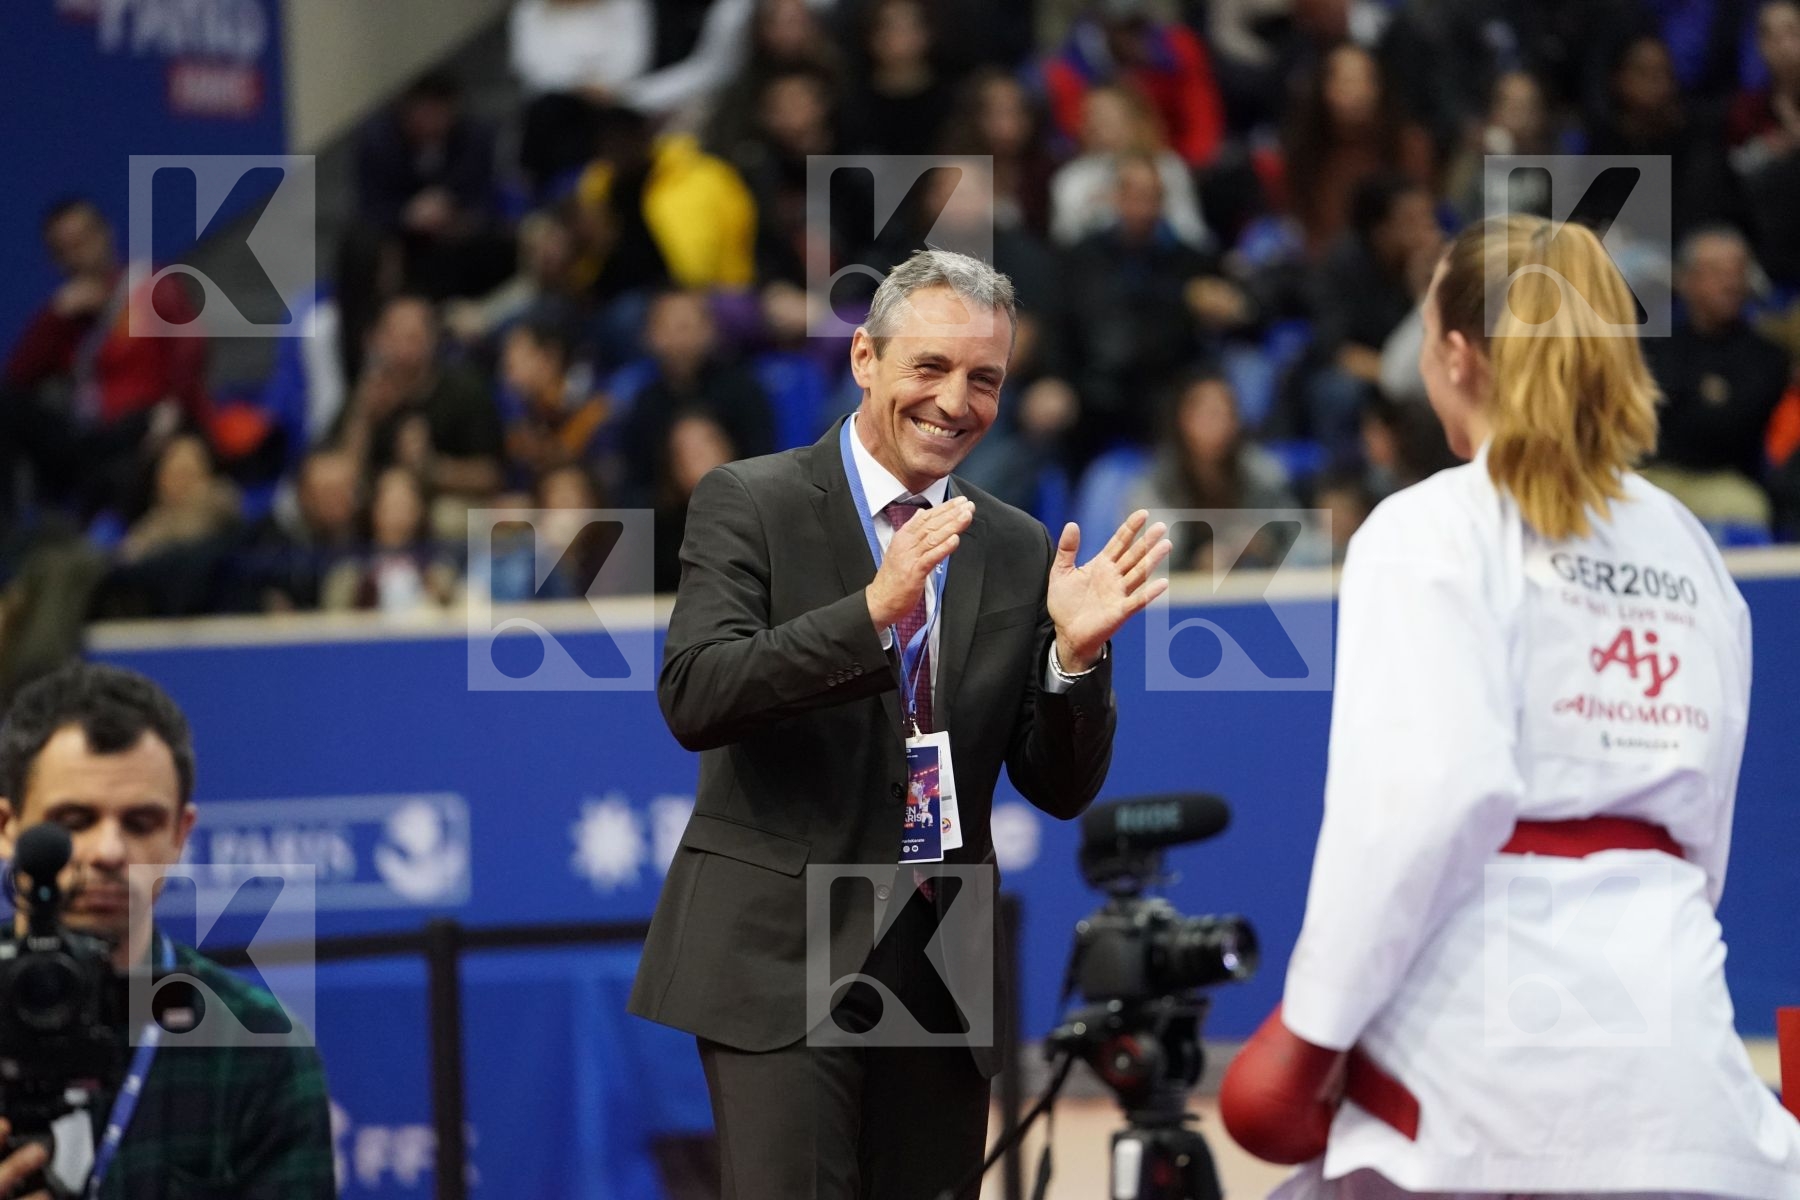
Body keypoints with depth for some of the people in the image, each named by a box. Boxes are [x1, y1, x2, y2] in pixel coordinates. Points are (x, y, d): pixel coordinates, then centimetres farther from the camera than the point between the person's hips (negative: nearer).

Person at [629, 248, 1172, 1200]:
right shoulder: (749, 505, -1)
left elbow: (1061, 791, 10)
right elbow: (693, 699, -16)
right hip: (782, 960, -4)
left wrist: (1075, 653, -10)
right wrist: (873, 611, -26)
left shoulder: (1019, 551, 11)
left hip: (942, 978, 4)